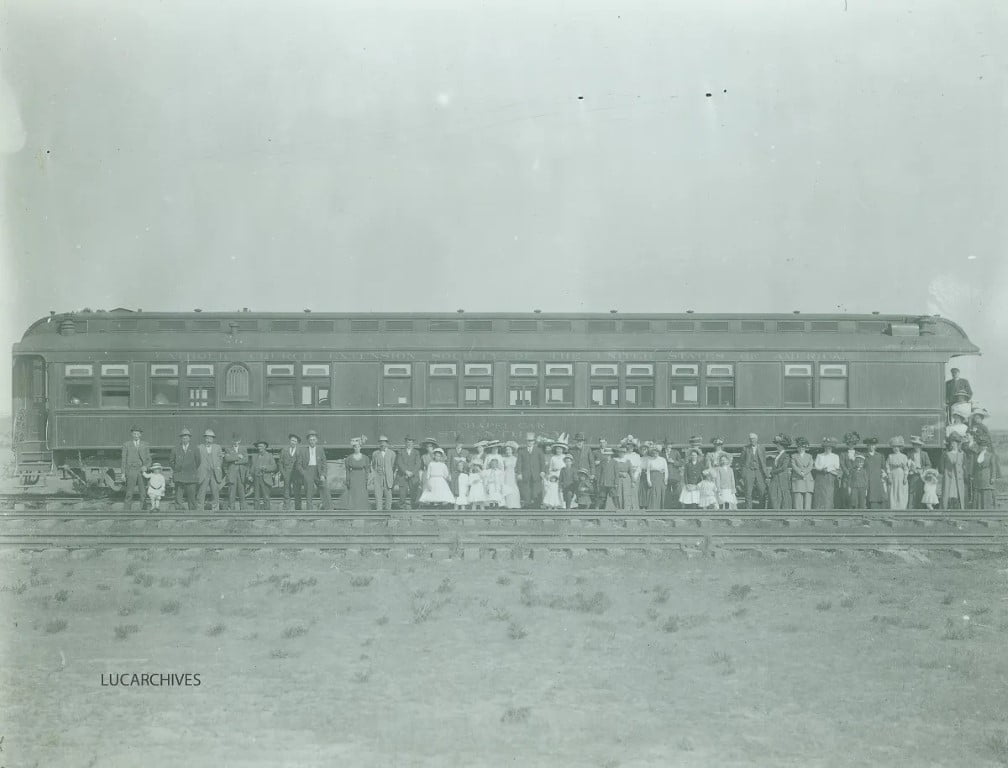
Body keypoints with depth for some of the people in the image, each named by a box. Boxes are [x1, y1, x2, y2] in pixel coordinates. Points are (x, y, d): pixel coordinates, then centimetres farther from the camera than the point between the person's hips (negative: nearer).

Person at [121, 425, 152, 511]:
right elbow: (124, 459, 7)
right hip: (131, 471, -1)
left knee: (143, 493, -3)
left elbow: (149, 459, 11)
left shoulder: (145, 445, 11)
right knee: (129, 493, -5)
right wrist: (123, 473, -1)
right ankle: (128, 510, -3)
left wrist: (145, 466, -10)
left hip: (142, 471, 1)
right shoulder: (126, 445, 7)